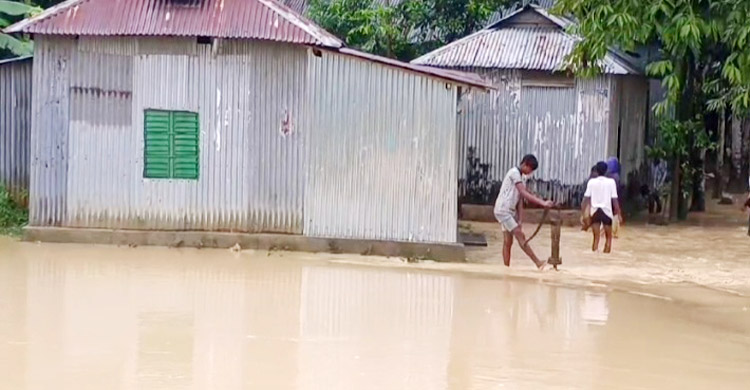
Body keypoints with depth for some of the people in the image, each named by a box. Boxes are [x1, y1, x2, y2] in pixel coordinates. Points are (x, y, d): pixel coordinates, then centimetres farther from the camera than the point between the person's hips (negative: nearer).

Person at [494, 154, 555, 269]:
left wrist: (520, 220, -2)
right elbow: (524, 194, -23)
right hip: (503, 210, -9)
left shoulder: (523, 177, 13)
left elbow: (521, 199, 7)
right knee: (520, 236, -11)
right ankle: (538, 263, -12)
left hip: (511, 211, 9)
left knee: (508, 242, 7)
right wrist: (542, 203, -31)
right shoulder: (514, 173, -14)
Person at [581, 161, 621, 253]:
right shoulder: (611, 182, -3)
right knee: (608, 237, 13)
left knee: (596, 238, 5)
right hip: (607, 211, -1)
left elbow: (586, 198, -3)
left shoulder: (591, 182, 0)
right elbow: (614, 199, -6)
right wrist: (618, 213, 1)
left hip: (595, 211, 1)